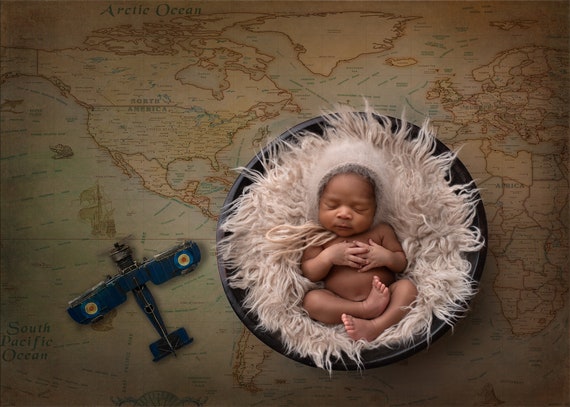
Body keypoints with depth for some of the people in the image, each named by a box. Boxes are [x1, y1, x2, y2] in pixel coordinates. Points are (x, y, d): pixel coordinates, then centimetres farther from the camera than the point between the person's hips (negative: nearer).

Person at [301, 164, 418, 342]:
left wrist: (386, 257, -11)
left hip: (384, 297, 2)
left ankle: (376, 326, -40)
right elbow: (309, 274, 1)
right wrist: (328, 256, -17)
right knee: (311, 299, -25)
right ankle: (368, 309, -33)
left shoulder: (381, 231, 8)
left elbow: (402, 263, 11)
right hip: (339, 305, -1)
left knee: (407, 286, -22)